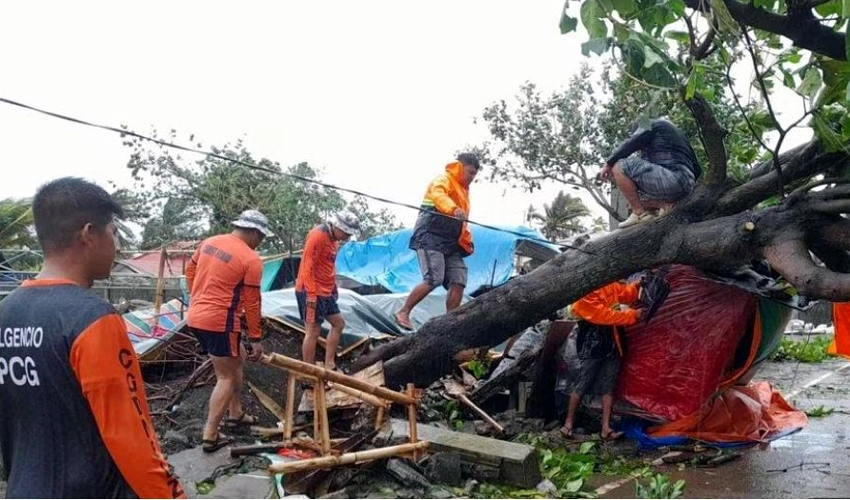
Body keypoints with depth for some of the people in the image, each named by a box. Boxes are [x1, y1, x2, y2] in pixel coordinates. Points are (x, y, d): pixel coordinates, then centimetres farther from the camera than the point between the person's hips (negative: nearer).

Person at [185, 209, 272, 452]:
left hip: (196, 317, 9)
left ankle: (236, 414, 33)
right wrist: (256, 339, -3)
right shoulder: (251, 259, -14)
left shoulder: (209, 242, 8)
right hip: (219, 322, -8)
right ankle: (210, 436, 6)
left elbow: (190, 272, 18)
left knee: (237, 360, 23)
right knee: (226, 377, 4)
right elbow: (252, 304, -11)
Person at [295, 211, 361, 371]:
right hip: (312, 292, -10)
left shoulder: (333, 238, 10)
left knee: (339, 323, 15)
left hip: (326, 291, 10)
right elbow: (307, 266, -23)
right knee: (313, 331, -5)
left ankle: (329, 365, 20)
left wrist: (334, 287, 16)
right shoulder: (318, 236, -19)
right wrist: (311, 295, -24)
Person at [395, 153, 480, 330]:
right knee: (433, 279, -20)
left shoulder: (463, 190, 27)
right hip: (430, 237, -9)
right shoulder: (443, 180, 0)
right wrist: (454, 209, -44)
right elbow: (437, 194, -25)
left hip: (450, 243, 9)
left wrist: (467, 242, 17)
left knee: (458, 281, -5)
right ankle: (403, 312, -8)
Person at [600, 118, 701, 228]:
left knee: (619, 167, -5)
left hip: (671, 179, -9)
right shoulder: (678, 133, 34)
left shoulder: (652, 125, 11)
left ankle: (640, 214, -8)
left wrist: (608, 164, 2)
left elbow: (629, 145, -6)